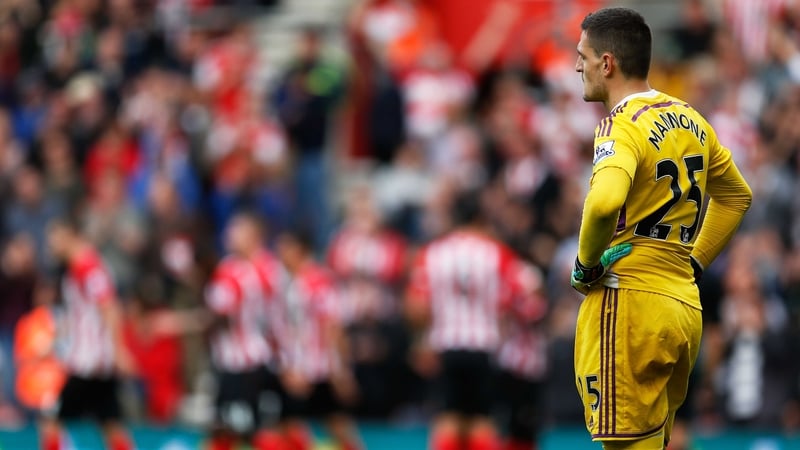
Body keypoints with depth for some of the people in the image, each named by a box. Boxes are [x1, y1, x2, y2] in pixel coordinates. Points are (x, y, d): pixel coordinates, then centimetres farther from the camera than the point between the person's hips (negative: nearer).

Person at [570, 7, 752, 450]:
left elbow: (604, 202, -34)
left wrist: (586, 262, -17)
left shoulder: (623, 127, -14)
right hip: (686, 307, 8)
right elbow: (737, 196, 26)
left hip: (629, 305, -8)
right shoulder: (689, 119, 12)